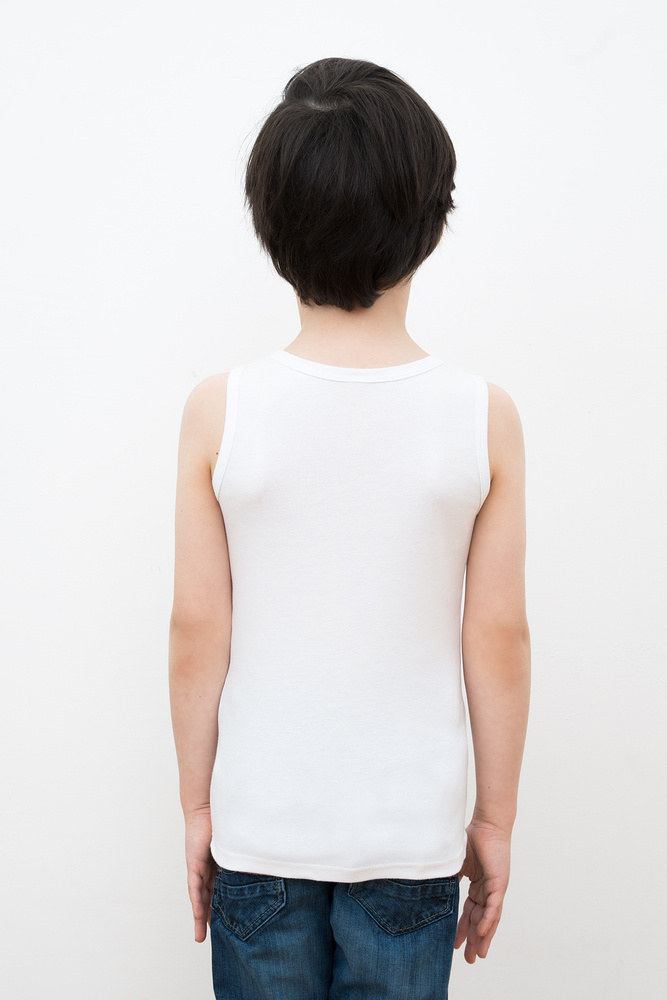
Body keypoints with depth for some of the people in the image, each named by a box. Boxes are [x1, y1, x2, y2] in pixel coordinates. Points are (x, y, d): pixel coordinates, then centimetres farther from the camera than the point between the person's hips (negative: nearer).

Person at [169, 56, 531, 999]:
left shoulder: (219, 411, -12)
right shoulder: (485, 417, -12)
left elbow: (197, 634, -8)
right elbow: (498, 640, -7)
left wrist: (196, 805, 6)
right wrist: (495, 818, 5)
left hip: (259, 827, 0)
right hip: (414, 834, 0)